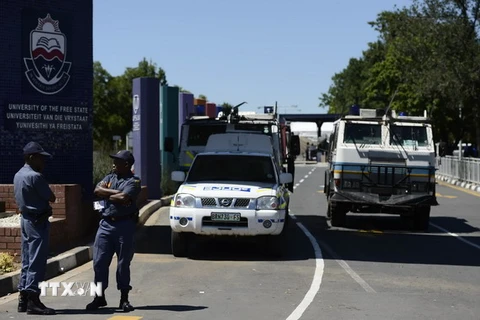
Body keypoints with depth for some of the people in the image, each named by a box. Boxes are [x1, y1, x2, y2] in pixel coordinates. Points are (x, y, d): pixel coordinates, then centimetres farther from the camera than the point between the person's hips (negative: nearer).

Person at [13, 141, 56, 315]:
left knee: (27, 261, 13)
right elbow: (52, 198, -11)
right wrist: (44, 195, 6)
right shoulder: (35, 176, -17)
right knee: (36, 262, -7)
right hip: (38, 221, -10)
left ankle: (23, 298, 17)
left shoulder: (18, 175, 12)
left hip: (26, 219, 10)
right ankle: (33, 301, -7)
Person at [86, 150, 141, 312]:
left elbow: (123, 198, -21)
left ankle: (124, 298, 14)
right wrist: (116, 193, -11)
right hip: (106, 224, 5)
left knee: (123, 263, 3)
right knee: (99, 262, 2)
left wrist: (106, 196, -4)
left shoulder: (133, 181, -4)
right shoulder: (109, 177, 14)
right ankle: (99, 296, 14)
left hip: (124, 225, -5)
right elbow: (97, 190, -2)